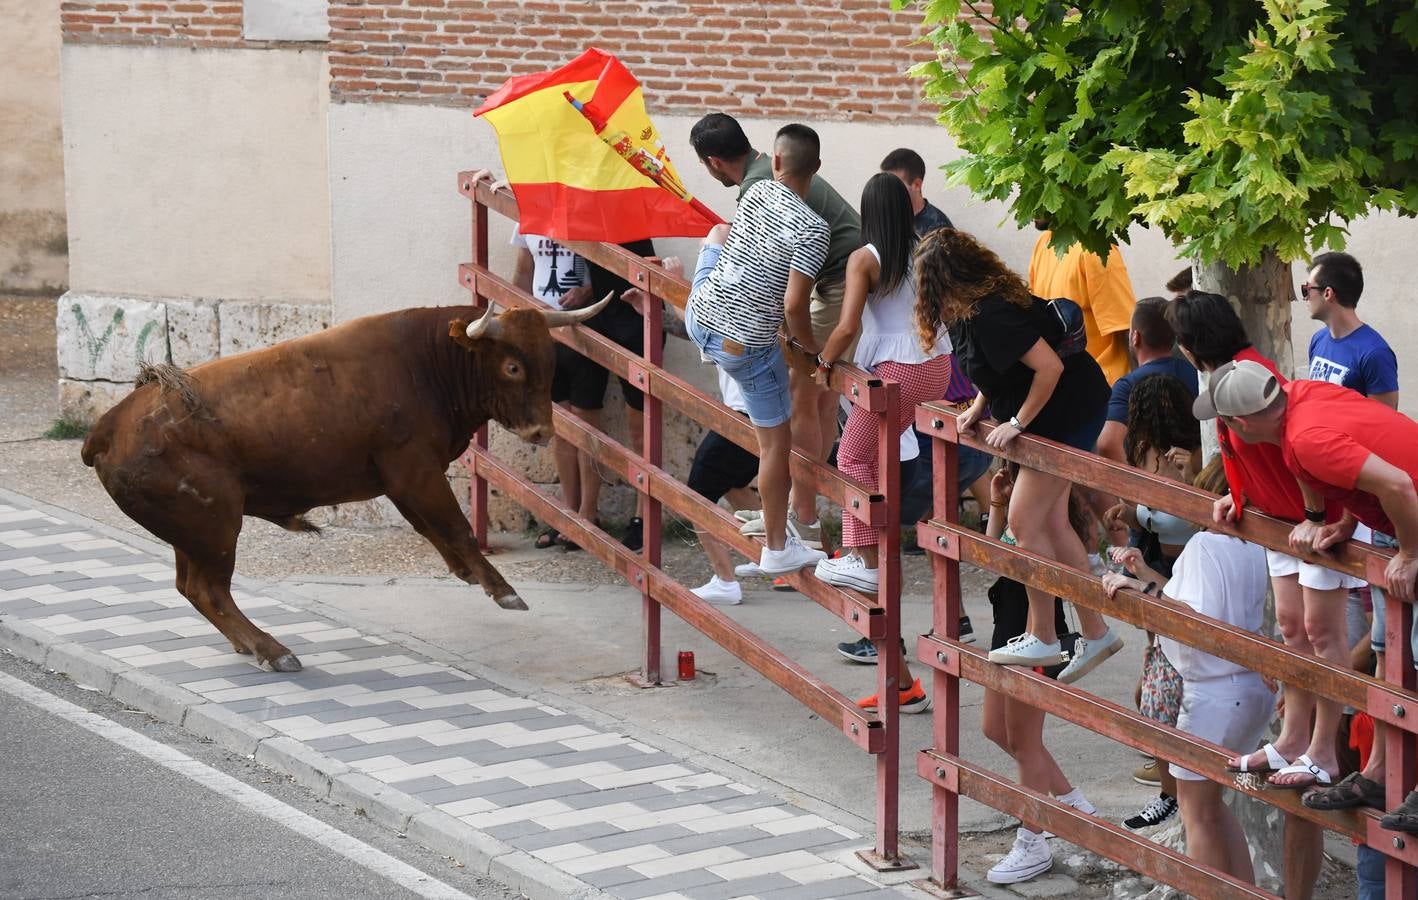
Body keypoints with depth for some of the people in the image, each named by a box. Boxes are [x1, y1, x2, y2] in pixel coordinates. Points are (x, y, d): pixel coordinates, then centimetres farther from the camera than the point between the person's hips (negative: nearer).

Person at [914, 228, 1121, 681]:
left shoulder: (990, 315, -27)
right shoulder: (973, 308, 4)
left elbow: (1049, 367, -30)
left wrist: (1018, 423, -21)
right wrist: (978, 408, 7)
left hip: (1068, 411, -10)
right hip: (1069, 410, 10)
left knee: (1025, 522, -6)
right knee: (1051, 523, 11)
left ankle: (1042, 639, 4)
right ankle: (1095, 634, 16)